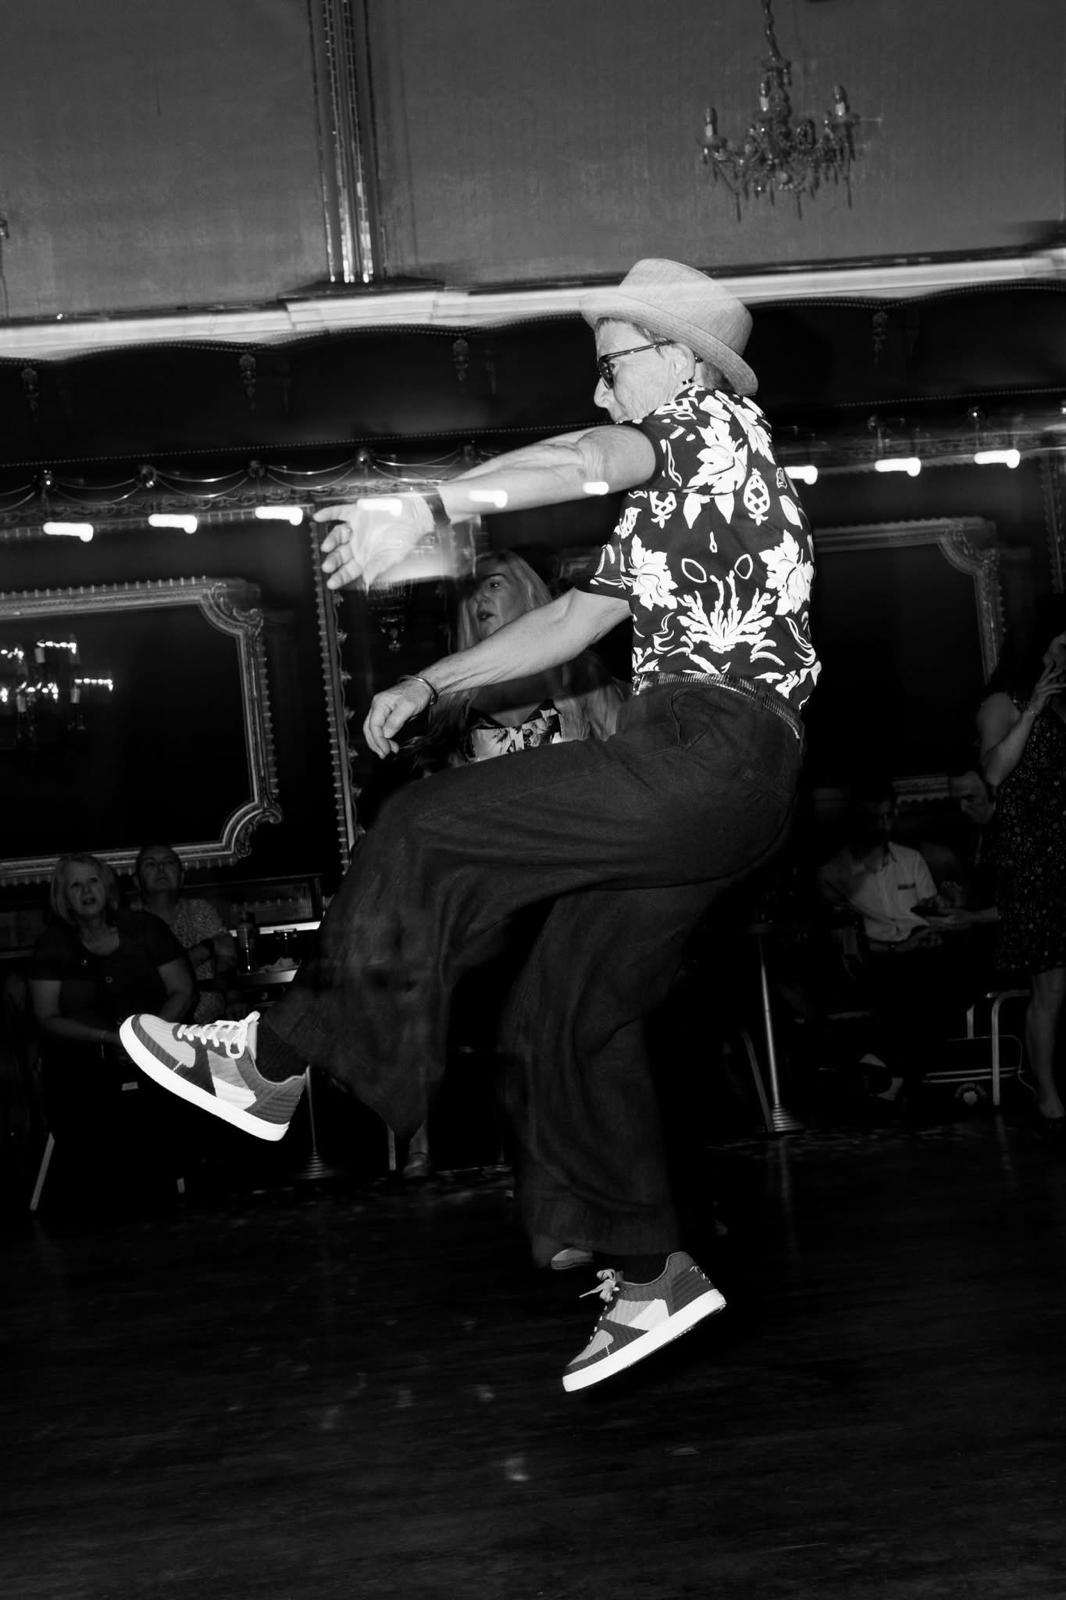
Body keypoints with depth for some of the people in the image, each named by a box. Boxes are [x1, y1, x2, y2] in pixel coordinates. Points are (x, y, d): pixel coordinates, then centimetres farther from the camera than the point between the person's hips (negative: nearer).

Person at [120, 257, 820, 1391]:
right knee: (572, 1013, 9)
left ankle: (272, 1064, -1)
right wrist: (432, 684, 20)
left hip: (708, 753, -10)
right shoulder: (664, 504, 30)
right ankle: (651, 1276, 15)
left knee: (431, 832, -12)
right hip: (709, 787, 10)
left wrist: (426, 509, -35)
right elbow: (572, 621, 28)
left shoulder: (711, 418, 1)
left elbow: (580, 460, -21)